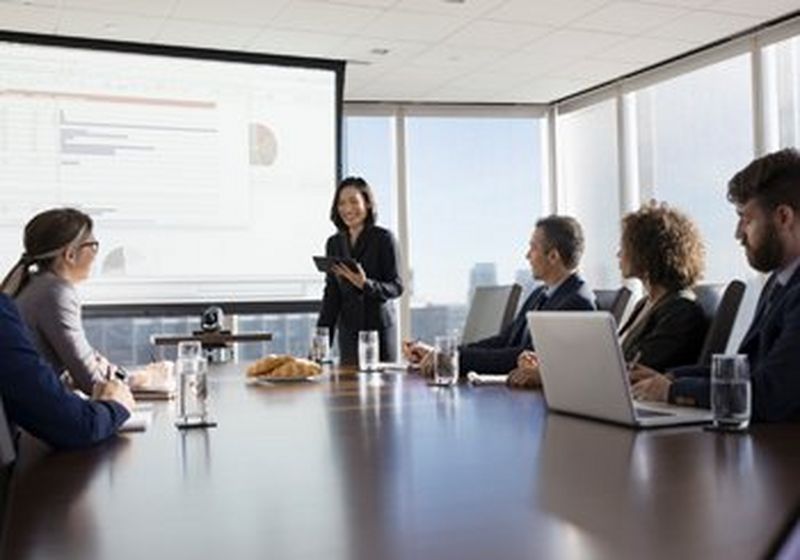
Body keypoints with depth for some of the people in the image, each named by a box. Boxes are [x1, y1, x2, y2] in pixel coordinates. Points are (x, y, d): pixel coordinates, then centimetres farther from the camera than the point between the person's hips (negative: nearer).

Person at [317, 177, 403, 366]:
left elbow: (396, 287, -7)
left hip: (379, 327, -4)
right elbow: (331, 293, 11)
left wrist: (366, 284, -25)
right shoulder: (334, 243, 10)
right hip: (348, 330, 4)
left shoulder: (384, 238, -5)